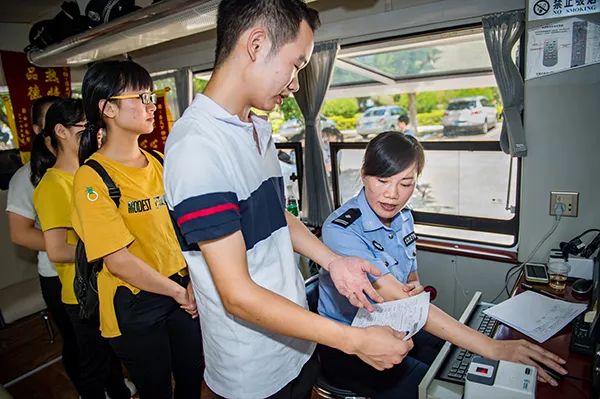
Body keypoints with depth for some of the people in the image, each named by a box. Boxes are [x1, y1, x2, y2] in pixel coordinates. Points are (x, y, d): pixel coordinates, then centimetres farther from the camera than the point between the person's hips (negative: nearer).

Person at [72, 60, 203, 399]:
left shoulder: (159, 163, 3)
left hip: (184, 291, 5)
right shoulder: (92, 177, -15)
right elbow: (118, 259, -18)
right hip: (134, 305, -4)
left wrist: (194, 282, -10)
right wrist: (178, 293, -12)